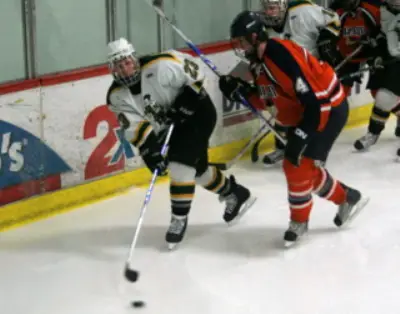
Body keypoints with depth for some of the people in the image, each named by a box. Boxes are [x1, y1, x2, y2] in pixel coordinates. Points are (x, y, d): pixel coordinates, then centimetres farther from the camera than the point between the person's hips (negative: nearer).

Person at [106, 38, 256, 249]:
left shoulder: (160, 66, -29)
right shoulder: (117, 95, -12)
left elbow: (194, 71, -18)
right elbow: (134, 127, -15)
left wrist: (183, 103, -23)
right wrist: (149, 150, -28)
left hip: (197, 113, -7)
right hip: (172, 126, 7)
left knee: (180, 165, -18)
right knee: (198, 168, 19)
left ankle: (179, 219, -4)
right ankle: (235, 195, 42)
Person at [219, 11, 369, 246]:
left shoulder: (281, 56, -29)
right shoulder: (259, 60, 2)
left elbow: (316, 99, -31)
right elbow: (266, 100, 11)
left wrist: (302, 135, -31)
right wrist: (241, 90, -4)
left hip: (328, 108, -10)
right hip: (303, 112, 10)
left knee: (297, 165, -8)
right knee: (306, 167, 16)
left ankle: (299, 221, 13)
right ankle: (347, 198, 35)